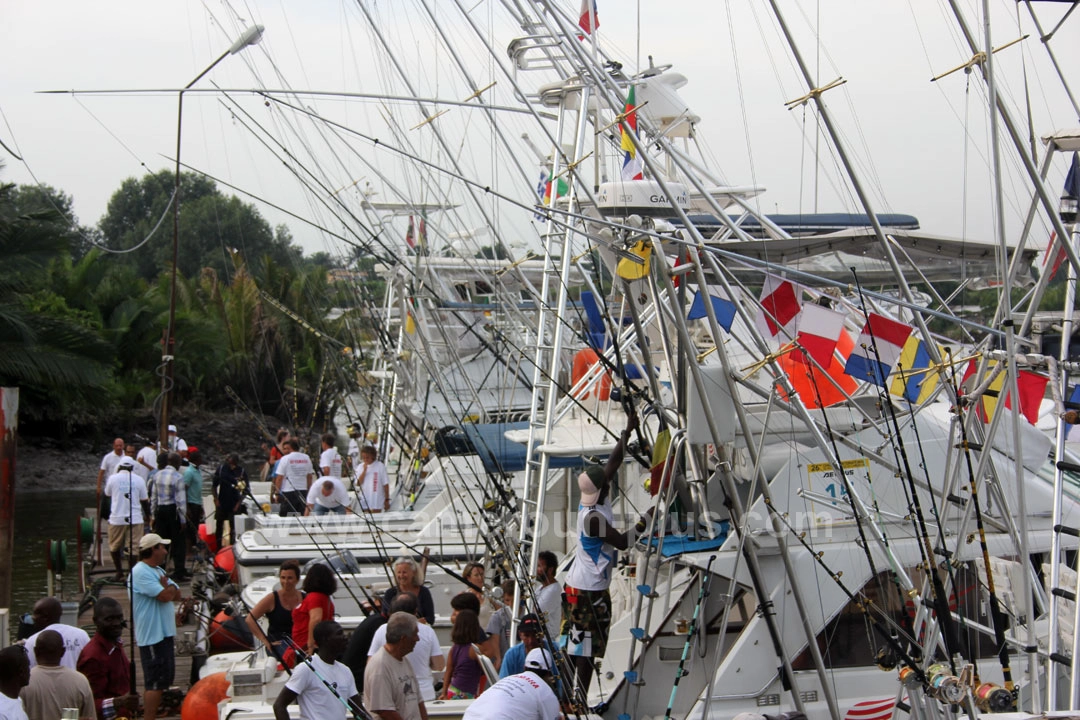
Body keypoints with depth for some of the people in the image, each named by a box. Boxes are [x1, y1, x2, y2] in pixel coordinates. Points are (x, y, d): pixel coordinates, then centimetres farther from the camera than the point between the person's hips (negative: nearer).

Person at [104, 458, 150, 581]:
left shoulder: (113, 478, -2)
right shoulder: (139, 480, 0)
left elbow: (107, 493, 18)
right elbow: (144, 500, 6)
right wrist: (148, 514, 21)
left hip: (117, 519, 0)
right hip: (135, 519, 0)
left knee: (114, 547, 17)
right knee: (132, 547, 1)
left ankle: (119, 572, 21)